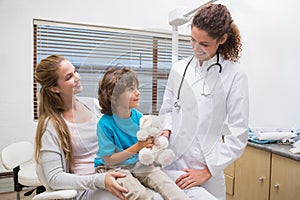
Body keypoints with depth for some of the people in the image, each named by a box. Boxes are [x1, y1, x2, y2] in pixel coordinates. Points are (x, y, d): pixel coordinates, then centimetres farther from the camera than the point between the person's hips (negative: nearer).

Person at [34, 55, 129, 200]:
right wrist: (100, 180, -24)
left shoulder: (94, 104, 6)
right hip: (86, 188, -5)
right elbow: (54, 178, -11)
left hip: (113, 174, 5)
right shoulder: (50, 125, -8)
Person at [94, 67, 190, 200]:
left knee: (164, 181, -18)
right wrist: (136, 147, -22)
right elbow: (108, 160, -15)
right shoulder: (105, 124, -19)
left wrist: (151, 142, -16)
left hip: (138, 163, 5)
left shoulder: (138, 117, -4)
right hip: (114, 168, -4)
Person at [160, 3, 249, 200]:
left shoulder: (235, 75, -9)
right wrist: (166, 130, -7)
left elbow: (238, 134, -10)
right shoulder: (179, 68, 2)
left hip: (207, 167, -3)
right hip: (172, 162, 3)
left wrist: (208, 171, -12)